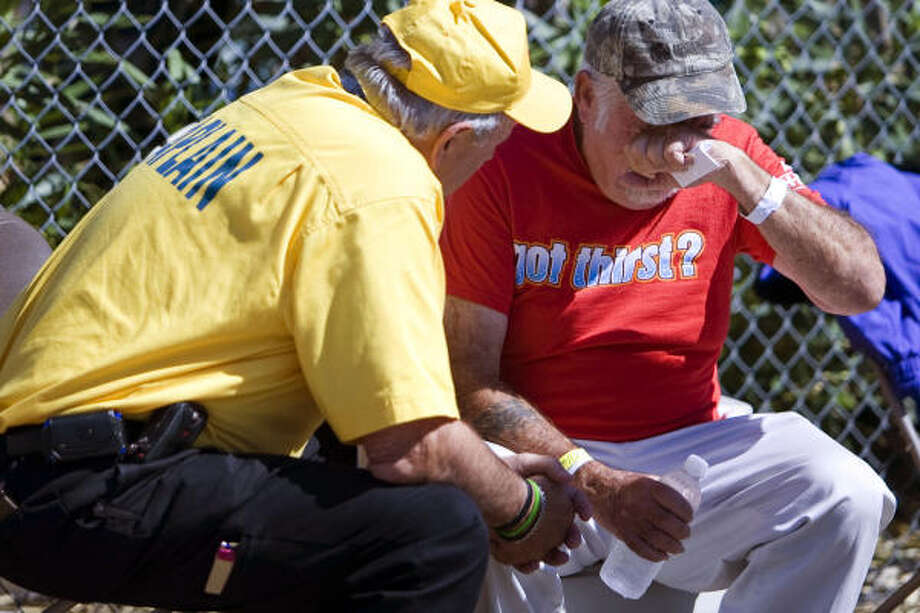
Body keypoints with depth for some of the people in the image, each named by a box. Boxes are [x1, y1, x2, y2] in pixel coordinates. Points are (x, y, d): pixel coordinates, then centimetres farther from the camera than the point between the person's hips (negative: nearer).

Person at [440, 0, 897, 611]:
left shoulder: (729, 154, 0)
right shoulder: (505, 169, -9)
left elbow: (861, 288, -9)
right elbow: (469, 379, -12)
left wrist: (745, 181, -22)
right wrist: (593, 484, -25)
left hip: (687, 448, 3)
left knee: (847, 498, -22)